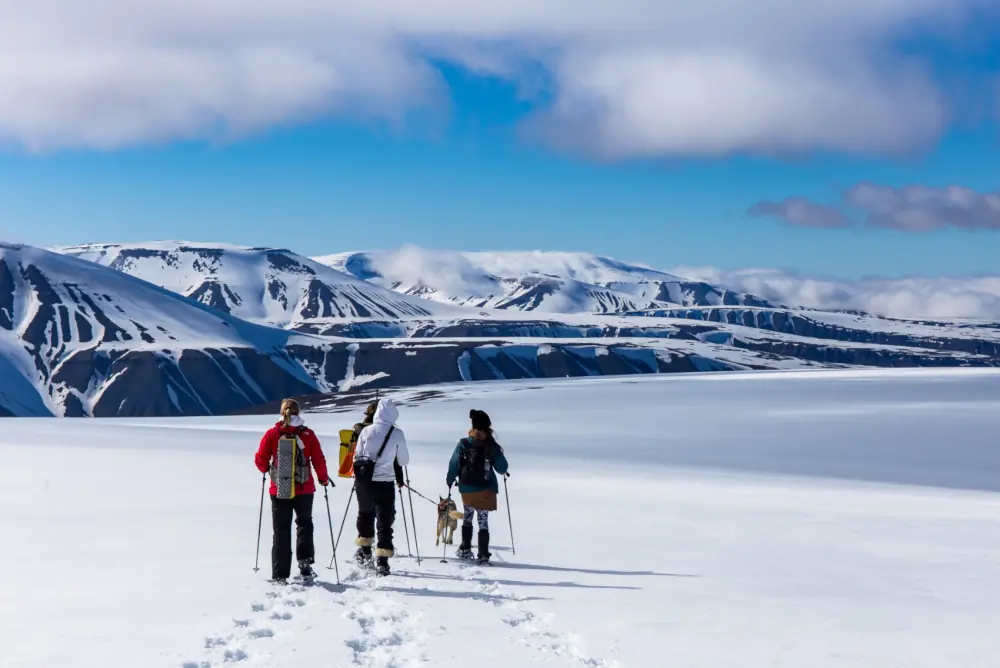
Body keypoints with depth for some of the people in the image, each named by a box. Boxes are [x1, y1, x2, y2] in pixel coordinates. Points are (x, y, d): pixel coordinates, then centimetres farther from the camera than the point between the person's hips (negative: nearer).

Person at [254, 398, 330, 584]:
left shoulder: (272, 434, -6)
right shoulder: (307, 434, -7)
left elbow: (260, 460, -4)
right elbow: (319, 461, -5)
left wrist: (265, 470, 19)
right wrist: (323, 478, 13)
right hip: (304, 490, 0)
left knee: (281, 531, 8)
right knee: (304, 524, 22)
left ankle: (280, 575, 5)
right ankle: (305, 562, 8)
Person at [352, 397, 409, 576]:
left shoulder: (366, 431, -2)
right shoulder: (397, 434, -6)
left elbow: (357, 456, 5)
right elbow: (403, 461, 2)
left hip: (364, 481, 2)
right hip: (385, 484, -2)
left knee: (365, 514, 24)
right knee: (385, 523, 3)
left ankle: (364, 551, 31)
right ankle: (382, 562, -4)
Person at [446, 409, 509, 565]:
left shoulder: (463, 444, -10)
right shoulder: (492, 447, -12)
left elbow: (454, 465, -6)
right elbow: (502, 469, -5)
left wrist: (450, 481, 10)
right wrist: (503, 472, 19)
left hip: (467, 490, 1)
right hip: (486, 490, -1)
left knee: (467, 519, 22)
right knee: (484, 523, 2)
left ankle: (465, 550, 27)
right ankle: (483, 556, -3)